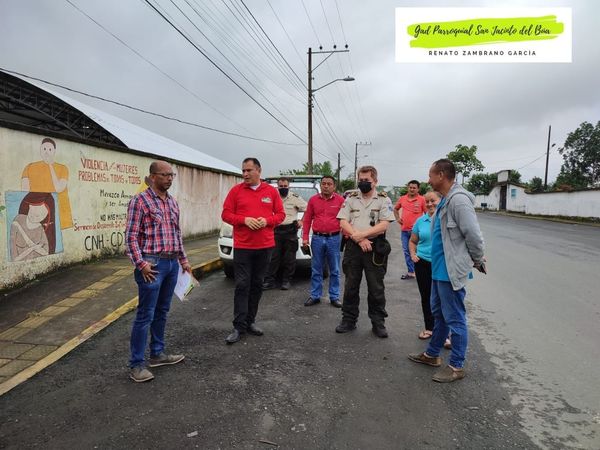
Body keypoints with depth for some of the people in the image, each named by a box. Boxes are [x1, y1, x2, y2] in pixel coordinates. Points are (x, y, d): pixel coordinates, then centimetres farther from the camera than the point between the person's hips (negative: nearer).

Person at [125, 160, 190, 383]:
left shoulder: (173, 202, 13)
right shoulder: (140, 200, -8)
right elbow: (131, 236, -11)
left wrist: (183, 260, 17)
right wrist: (141, 263, -18)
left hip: (172, 263, 7)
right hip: (153, 264, -7)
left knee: (161, 312, 15)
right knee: (145, 315, -1)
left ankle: (157, 354, 28)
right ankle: (137, 364, 10)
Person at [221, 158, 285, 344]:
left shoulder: (271, 191, 6)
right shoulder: (236, 190, 2)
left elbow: (280, 214, 7)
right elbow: (226, 214, 1)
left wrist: (267, 220, -12)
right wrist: (244, 220, -15)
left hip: (265, 246, 2)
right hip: (242, 247, -2)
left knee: (257, 285, 10)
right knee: (242, 285, -3)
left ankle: (250, 321, 24)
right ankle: (239, 327, 4)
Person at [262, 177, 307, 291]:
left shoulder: (295, 198, 1)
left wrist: (302, 221, -3)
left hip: (290, 231, -1)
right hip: (276, 230, 2)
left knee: (289, 258, 3)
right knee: (273, 257, 0)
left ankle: (286, 280, 13)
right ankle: (269, 281, 3)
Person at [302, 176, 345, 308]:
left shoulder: (340, 200, 0)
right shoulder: (313, 200, 5)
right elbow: (307, 219, 7)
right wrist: (305, 237, 3)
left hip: (334, 238, -1)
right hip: (317, 238, 1)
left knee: (334, 270, 7)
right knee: (316, 270, 9)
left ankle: (334, 297, 18)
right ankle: (315, 296, 19)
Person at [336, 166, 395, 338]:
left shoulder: (383, 200, 0)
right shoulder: (351, 199, 8)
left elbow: (384, 225, -11)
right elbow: (343, 223, 0)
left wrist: (360, 234, -17)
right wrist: (359, 239, -12)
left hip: (375, 249, -2)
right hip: (353, 247, 3)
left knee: (376, 288, 6)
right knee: (350, 286, 10)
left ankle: (378, 322, 19)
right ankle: (349, 320, 23)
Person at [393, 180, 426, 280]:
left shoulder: (422, 200, -5)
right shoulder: (402, 199, 8)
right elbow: (395, 209, 25)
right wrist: (398, 218, 11)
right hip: (404, 230, 5)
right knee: (407, 251, 10)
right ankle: (410, 272, 20)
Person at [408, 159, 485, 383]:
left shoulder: (458, 199, -21)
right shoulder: (445, 200, 12)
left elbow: (474, 235, -22)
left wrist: (477, 261, -8)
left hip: (451, 271, -10)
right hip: (439, 269, 10)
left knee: (454, 319, 3)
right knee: (438, 313, 21)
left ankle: (456, 366, 17)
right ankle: (432, 354, 36)